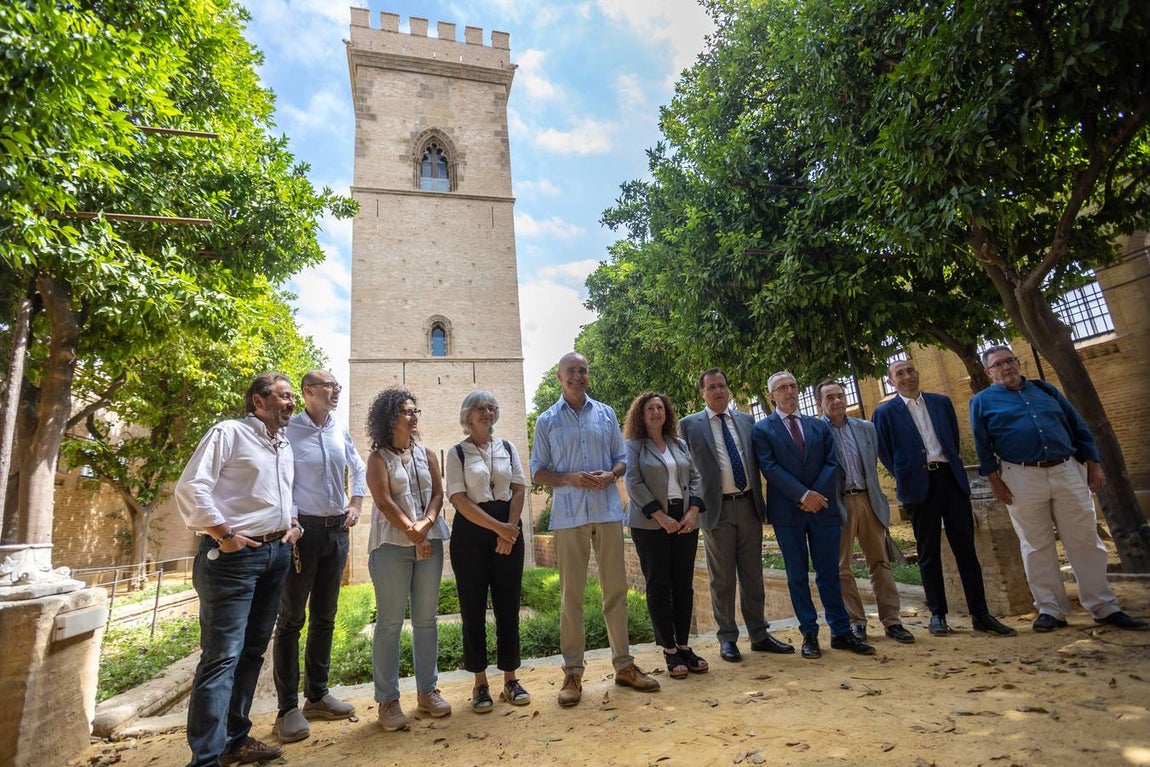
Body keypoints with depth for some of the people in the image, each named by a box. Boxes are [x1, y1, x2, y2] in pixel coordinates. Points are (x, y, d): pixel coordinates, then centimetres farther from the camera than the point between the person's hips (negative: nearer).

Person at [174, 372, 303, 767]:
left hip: (276, 554, 8)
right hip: (234, 555, -8)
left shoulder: (285, 446, 16)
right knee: (222, 655, -6)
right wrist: (223, 535, -16)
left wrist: (293, 524, 10)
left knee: (252, 651, 15)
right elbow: (190, 487, -15)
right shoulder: (229, 432, -7)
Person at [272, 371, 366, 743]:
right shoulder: (287, 430, -8)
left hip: (337, 530, 6)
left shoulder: (341, 432, 8)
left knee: (324, 617, 14)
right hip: (302, 529, -6)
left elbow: (358, 470, 19)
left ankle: (318, 695, 27)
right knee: (291, 619, 2)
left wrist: (356, 505, 9)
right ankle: (288, 708, 13)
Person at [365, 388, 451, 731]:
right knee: (390, 623, 1)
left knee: (426, 619, 9)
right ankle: (388, 700, 11)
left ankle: (427, 690, 20)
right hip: (392, 545, -4)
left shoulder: (427, 454, 13)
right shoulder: (378, 458, 1)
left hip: (430, 542, 4)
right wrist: (411, 532, -15)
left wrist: (424, 526, -12)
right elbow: (383, 500, -9)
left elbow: (437, 494, 5)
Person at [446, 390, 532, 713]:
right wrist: (497, 527, -16)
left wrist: (510, 530, -9)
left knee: (508, 606, 7)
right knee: (473, 608, 5)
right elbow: (459, 499, -9)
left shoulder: (508, 448, 8)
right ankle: (480, 683, 19)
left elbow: (519, 489, 4)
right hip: (471, 533, -2)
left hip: (509, 532, 3)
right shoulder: (458, 453, -1)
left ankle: (510, 679, 21)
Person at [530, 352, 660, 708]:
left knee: (616, 588, 8)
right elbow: (537, 470, 3)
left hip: (607, 511, 2)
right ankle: (573, 672, 16)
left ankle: (624, 664, 22)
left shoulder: (606, 414, 10)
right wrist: (570, 478, -14)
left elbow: (621, 458, 12)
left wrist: (610, 475, -10)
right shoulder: (547, 421, 5)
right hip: (568, 515, -2)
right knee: (571, 594, 4)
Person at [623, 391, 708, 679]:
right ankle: (669, 650, 10)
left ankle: (684, 645, 17)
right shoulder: (633, 445, 1)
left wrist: (693, 511, -6)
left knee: (684, 583, 6)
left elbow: (695, 478, 10)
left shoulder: (680, 444, 15)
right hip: (650, 523, -4)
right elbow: (633, 483, -8)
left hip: (685, 520, 4)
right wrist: (661, 517, -15)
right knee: (659, 585, 1)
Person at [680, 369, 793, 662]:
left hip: (749, 505, 4)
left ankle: (759, 635, 25)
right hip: (716, 508, -3)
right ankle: (727, 638, 19)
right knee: (722, 579, 6)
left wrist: (760, 500, 11)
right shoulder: (689, 425, -1)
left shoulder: (746, 420, 10)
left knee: (753, 575, 13)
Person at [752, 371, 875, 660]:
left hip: (823, 507, 3)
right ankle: (809, 634, 16)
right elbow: (770, 467, -8)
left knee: (829, 573, 8)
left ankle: (841, 632, 19)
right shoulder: (763, 429, 2)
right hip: (787, 511, -2)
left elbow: (832, 462, 4)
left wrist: (818, 494, -11)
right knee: (797, 576, 6)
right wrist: (803, 495, -18)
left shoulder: (820, 426, 13)